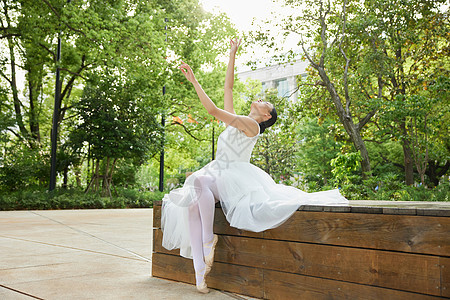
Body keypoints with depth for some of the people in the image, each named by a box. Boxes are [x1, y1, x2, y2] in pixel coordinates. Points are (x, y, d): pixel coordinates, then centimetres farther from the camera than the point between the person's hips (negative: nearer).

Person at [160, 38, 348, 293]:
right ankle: (200, 268, -26)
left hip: (236, 177, -7)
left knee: (201, 181, -37)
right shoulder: (235, 119, 20)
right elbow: (228, 86, 22)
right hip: (217, 175, 7)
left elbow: (213, 109, -12)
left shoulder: (251, 125, -3)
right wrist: (232, 54, 26)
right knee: (192, 204, -22)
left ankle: (208, 238, -23)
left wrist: (194, 81, -9)